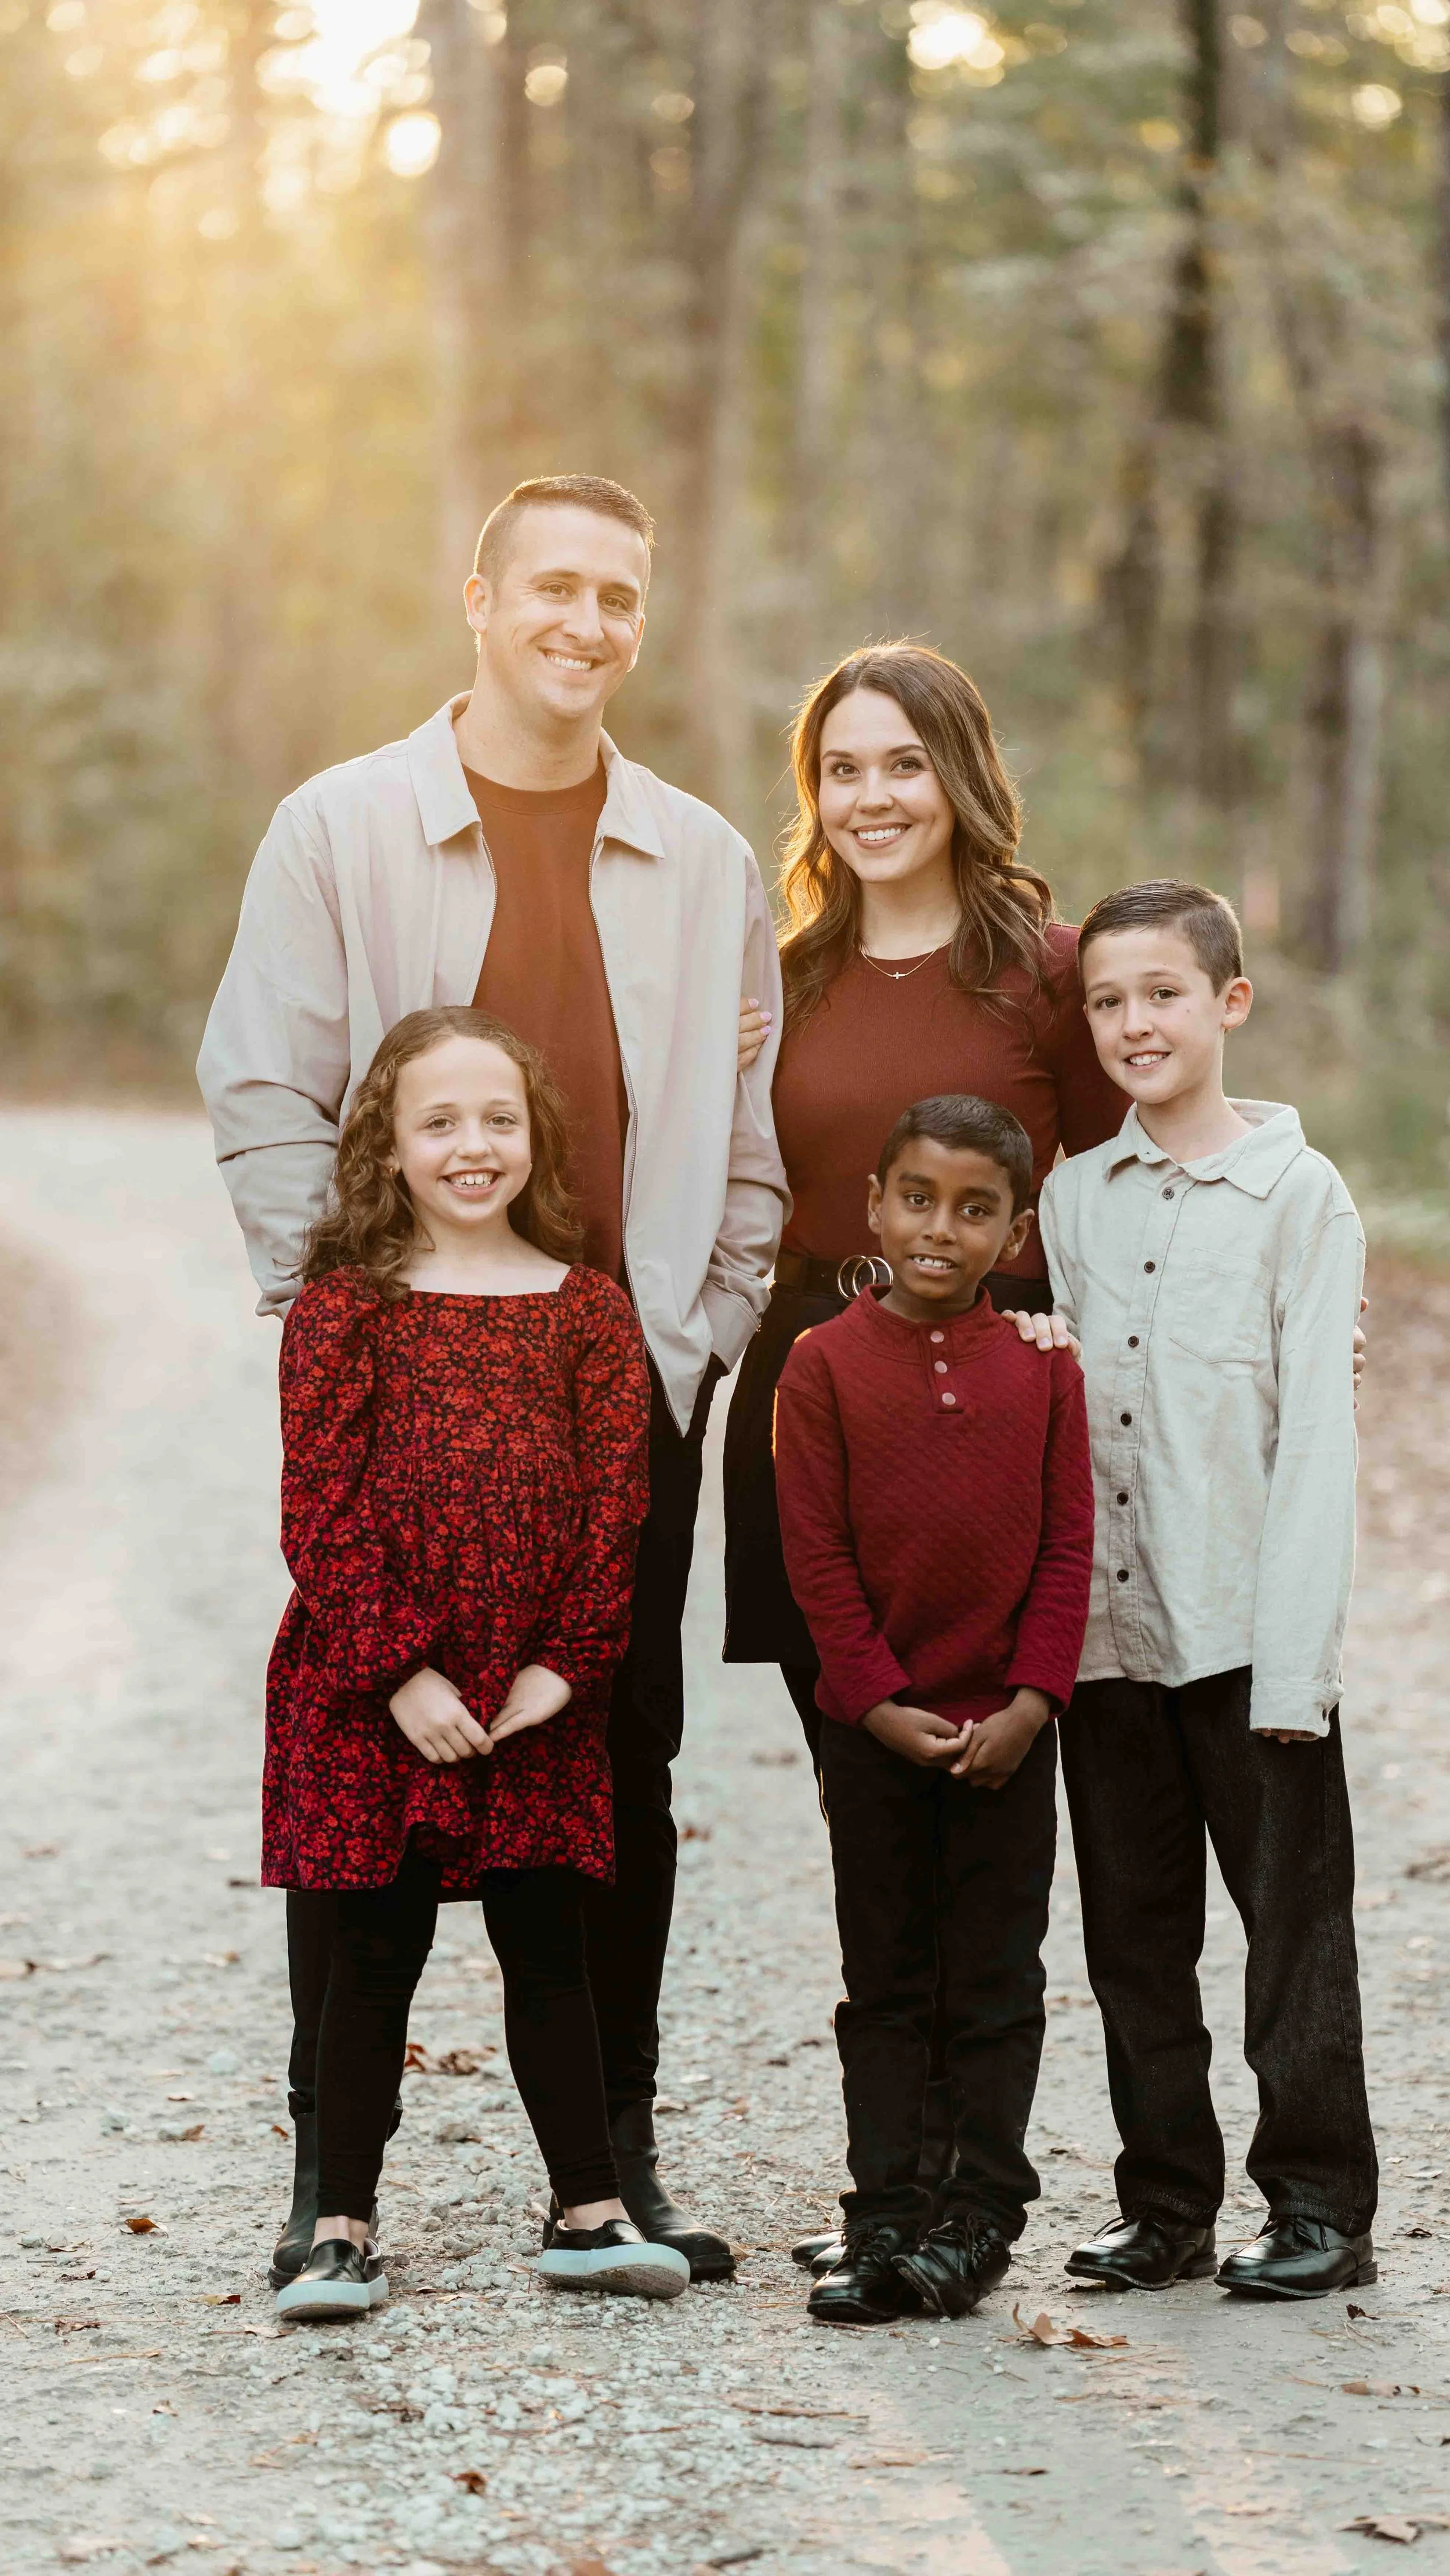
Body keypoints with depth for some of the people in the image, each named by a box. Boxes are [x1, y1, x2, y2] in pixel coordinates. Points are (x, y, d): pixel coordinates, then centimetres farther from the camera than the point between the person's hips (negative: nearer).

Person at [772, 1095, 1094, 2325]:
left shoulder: (1043, 1368, 1)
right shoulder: (827, 1363, -3)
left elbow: (1068, 1548, 0)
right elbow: (818, 1555, -5)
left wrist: (1030, 1702, -9)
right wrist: (882, 1703, -11)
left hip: (1006, 1730, 1)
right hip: (874, 1728, 0)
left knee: (997, 1983, 6)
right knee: (885, 1984, 7)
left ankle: (983, 2213, 15)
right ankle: (884, 2222, 13)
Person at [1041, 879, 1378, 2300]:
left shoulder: (1298, 1194, -2)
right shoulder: (1073, 1198, 10)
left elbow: (1317, 1436, -7)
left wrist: (1295, 1658, -14)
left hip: (1248, 1632, -4)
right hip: (1104, 1627, 5)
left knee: (1294, 1923, 0)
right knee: (1134, 1932, 9)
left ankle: (1320, 2203, 9)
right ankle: (1167, 2206, 19)